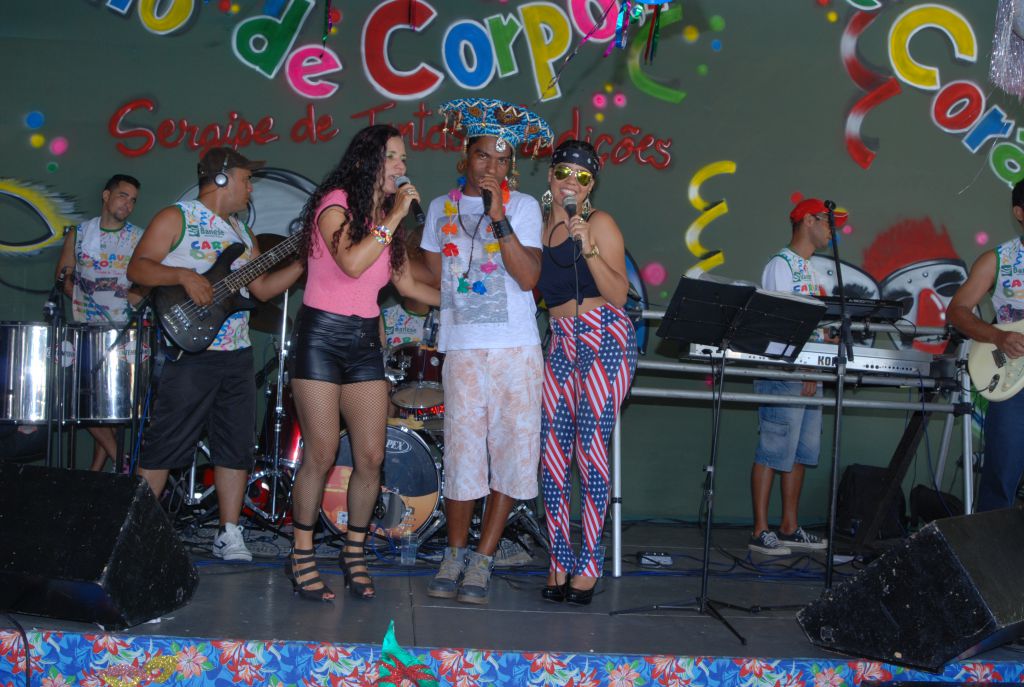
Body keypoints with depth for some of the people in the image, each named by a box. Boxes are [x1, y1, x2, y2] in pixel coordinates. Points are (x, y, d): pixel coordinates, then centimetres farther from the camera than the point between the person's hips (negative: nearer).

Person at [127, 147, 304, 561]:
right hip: (190, 352, -7)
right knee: (165, 444, -3)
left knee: (236, 446, 6)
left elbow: (263, 287, 17)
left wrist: (304, 262, 7)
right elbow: (137, 267, -9)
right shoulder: (176, 218, -2)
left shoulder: (241, 232, 19)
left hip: (237, 354, 7)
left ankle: (229, 534, 13)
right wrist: (183, 276, -23)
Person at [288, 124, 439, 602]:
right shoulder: (335, 203, -8)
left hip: (365, 341, 6)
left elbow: (407, 284, 17)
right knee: (321, 454, -6)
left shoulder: (387, 217, 13)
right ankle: (302, 558, 7)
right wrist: (394, 218, -19)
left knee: (371, 456, 0)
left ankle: (355, 552, 16)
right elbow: (351, 263, -24)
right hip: (323, 335, -6)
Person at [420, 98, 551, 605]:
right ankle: (454, 556, 14)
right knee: (462, 450, -1)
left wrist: (499, 217, -16)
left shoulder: (523, 207, 3)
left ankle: (483, 560, 8)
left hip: (517, 350, -1)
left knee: (513, 449, -2)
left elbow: (528, 278, -11)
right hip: (462, 349, 1)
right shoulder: (442, 208, 12)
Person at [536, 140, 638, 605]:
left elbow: (619, 295, -9)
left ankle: (588, 566, -1)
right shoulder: (540, 225, 13)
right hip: (560, 342, 5)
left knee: (590, 448, -9)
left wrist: (588, 248, -18)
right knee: (552, 451, -2)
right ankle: (559, 563, 6)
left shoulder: (599, 224, -2)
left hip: (603, 338, -5)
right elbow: (533, 285, 18)